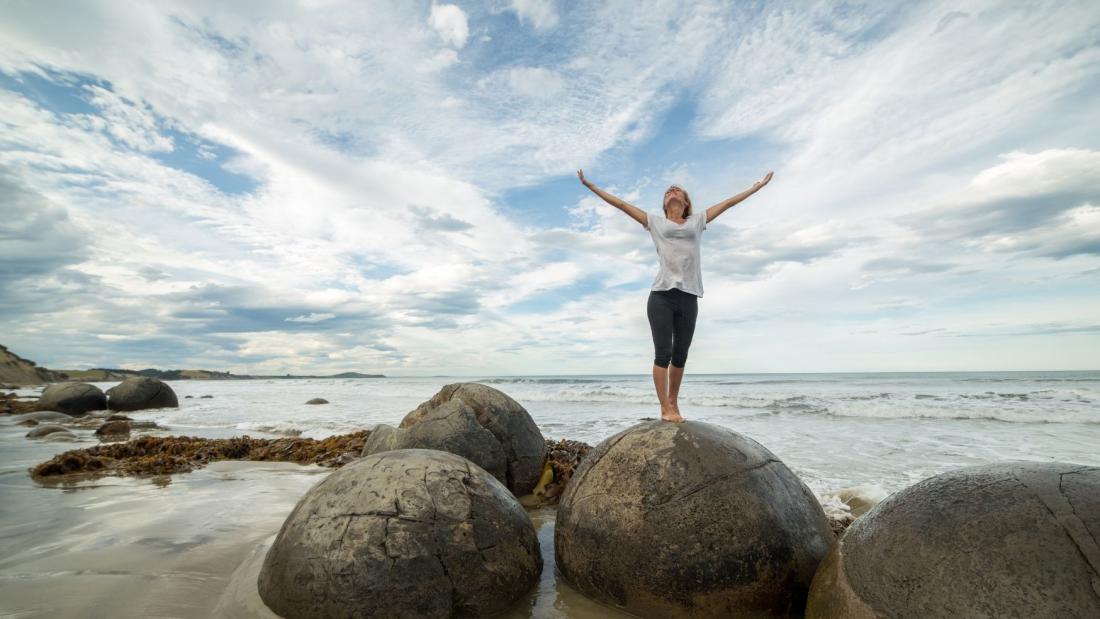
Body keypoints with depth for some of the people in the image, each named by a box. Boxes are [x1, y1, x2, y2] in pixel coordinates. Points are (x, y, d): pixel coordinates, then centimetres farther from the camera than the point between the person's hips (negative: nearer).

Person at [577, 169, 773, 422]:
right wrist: (591, 185, 13)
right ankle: (665, 408, 2)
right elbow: (621, 204, 14)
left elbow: (727, 203, 26)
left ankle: (674, 403, 21)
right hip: (662, 295, -2)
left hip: (688, 296, 3)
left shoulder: (697, 221, 21)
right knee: (663, 353, -5)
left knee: (680, 354, 8)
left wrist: (758, 186, 30)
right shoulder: (655, 221, 14)